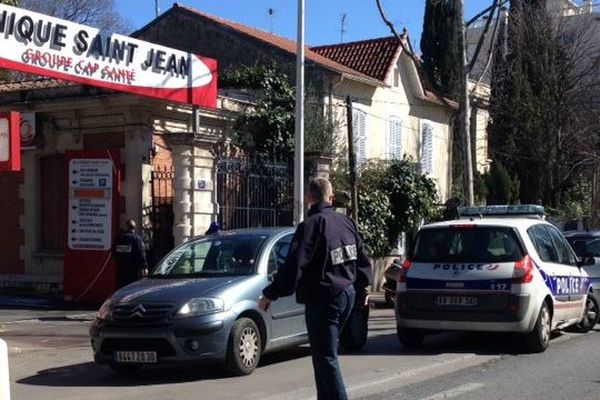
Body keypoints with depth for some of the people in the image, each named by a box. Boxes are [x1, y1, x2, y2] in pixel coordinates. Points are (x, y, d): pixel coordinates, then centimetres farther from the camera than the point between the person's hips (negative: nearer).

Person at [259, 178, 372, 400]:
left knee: (325, 358, -4)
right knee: (326, 354, 19)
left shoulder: (311, 225, -15)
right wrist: (363, 285, 32)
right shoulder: (346, 222, 8)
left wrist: (270, 294, -14)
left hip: (323, 300, -8)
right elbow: (362, 258, 17)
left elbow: (294, 265, -20)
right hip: (348, 294, 8)